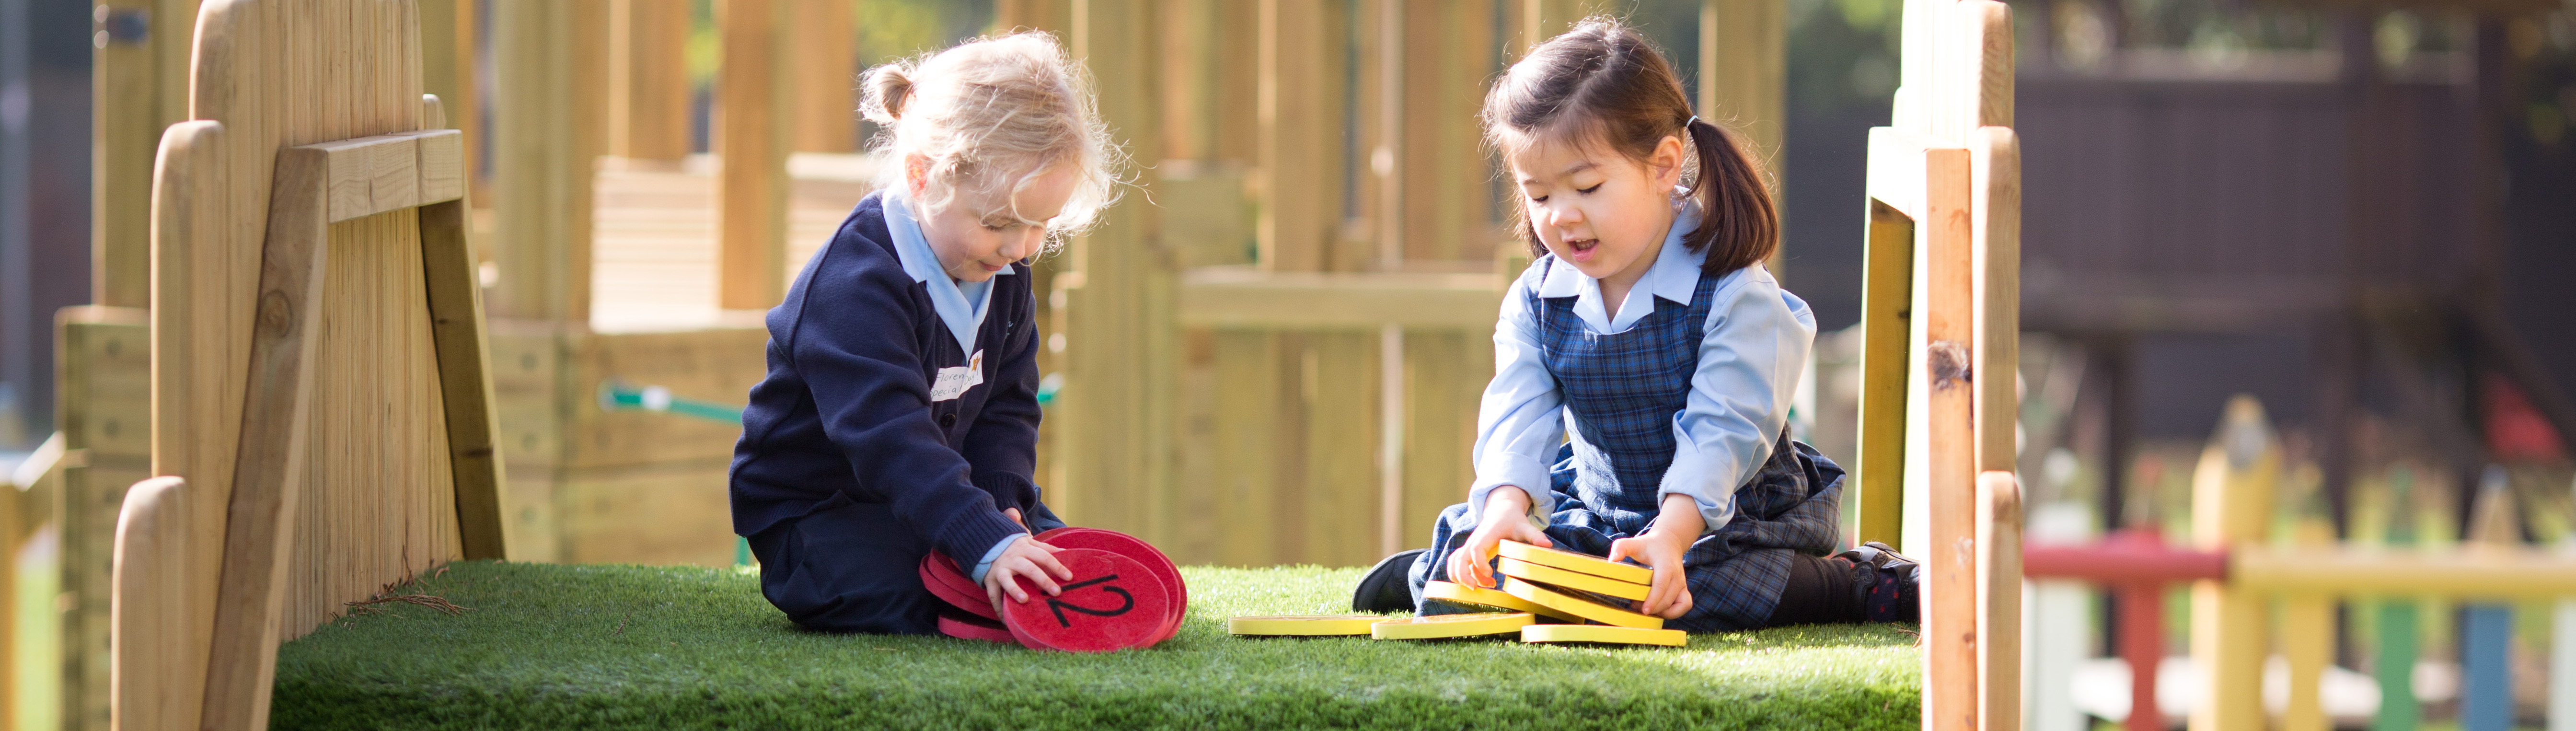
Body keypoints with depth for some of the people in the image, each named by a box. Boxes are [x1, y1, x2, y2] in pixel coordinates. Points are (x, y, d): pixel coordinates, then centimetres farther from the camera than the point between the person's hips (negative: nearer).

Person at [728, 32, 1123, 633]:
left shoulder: (1003, 274, 1)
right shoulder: (856, 288, -30)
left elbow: (1007, 408, 8)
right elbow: (890, 440, -39)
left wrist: (1005, 503, -13)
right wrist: (987, 542, -49)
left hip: (934, 489, 8)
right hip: (815, 510, -8)